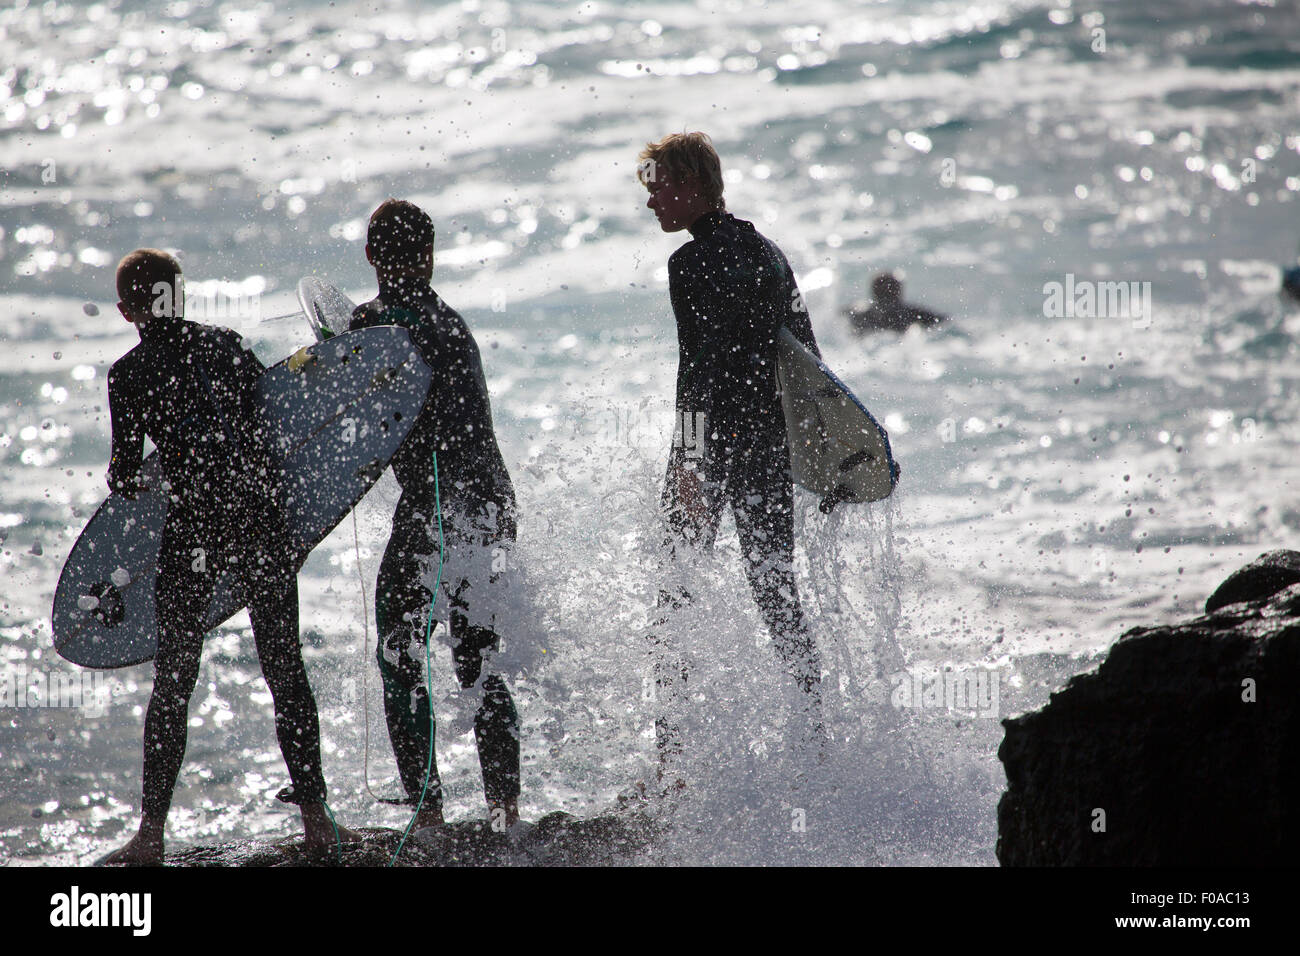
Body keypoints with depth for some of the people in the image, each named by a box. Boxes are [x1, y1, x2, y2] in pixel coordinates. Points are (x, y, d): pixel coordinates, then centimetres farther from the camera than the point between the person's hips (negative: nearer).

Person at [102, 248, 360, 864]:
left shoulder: (128, 375, -3)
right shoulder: (225, 345, 5)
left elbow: (124, 473, -3)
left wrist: (131, 484, 19)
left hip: (192, 530, -2)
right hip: (261, 523, 2)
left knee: (173, 680, 5)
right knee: (286, 669, 10)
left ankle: (152, 832, 3)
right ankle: (314, 815, 8)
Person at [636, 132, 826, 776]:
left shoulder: (694, 262, -12)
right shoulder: (768, 253, 13)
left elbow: (699, 366, -20)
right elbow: (806, 359, 16)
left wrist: (689, 464, -22)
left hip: (716, 442, -7)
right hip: (774, 443, 7)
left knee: (673, 600, 0)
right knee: (777, 591, 13)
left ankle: (672, 759, -3)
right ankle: (816, 743, 12)